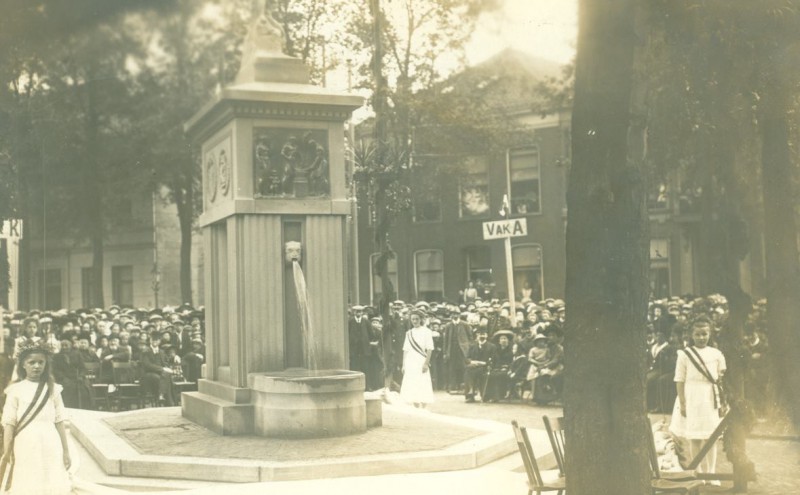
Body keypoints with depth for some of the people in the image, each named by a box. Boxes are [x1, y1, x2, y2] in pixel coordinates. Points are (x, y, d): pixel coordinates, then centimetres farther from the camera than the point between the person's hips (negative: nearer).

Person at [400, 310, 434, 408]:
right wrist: (403, 365, 9)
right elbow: (405, 350, 13)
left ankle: (423, 409, -1)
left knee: (423, 386, -7)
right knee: (412, 387, 3)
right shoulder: (409, 333, 13)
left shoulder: (426, 331, -2)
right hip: (410, 363, 4)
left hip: (421, 362, -4)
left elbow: (430, 349, -7)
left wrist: (426, 363, -14)